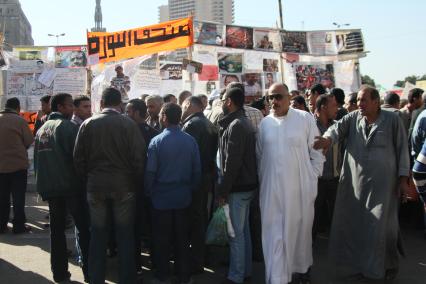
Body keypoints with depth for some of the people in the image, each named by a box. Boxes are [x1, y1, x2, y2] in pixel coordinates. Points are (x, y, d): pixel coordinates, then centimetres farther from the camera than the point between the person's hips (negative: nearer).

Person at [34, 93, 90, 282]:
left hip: (50, 187, 6)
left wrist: (43, 185, 19)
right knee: (84, 228, 2)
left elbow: (37, 160, 13)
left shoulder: (41, 130, 10)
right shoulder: (69, 127, -10)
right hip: (71, 186, -6)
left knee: (56, 230, 12)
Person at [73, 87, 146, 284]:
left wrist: (87, 179, 14)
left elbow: (78, 158, 1)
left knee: (97, 234, 13)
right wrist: (135, 182, 4)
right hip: (123, 186, -2)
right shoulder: (129, 124, -9)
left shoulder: (88, 124, -2)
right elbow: (139, 158, -10)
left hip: (95, 186, 2)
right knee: (125, 235, 9)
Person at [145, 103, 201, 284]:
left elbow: (150, 172, -12)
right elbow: (197, 170, -3)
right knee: (182, 238, 13)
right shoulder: (190, 141, -6)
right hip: (183, 197, 2)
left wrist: (148, 192, 2)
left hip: (162, 198, -2)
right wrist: (191, 189, 10)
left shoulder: (156, 141, -13)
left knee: (161, 239, 11)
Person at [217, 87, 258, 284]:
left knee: (236, 233, -1)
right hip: (246, 185, 10)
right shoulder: (244, 122, 12)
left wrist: (222, 190, -17)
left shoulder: (235, 125, -18)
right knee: (244, 229, 17)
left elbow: (232, 162, -22)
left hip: (238, 188, -10)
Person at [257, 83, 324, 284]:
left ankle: (302, 268, 37)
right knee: (274, 234, 2)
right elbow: (259, 156, 10)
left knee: (301, 230, 14)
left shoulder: (305, 118, -4)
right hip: (272, 190, 2)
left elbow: (317, 153, -1)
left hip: (300, 188, -1)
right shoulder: (265, 123, 4)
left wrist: (312, 180, -3)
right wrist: (262, 180, 8)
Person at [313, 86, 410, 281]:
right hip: (355, 182, 3)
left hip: (382, 183, -3)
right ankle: (361, 263, 29)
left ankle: (388, 265, 25)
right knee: (355, 224, 9)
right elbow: (338, 128, -11)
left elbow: (402, 149, 2)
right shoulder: (353, 118, 5)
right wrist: (328, 138, -34)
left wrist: (403, 178, -1)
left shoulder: (392, 120, -1)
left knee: (382, 226, 1)